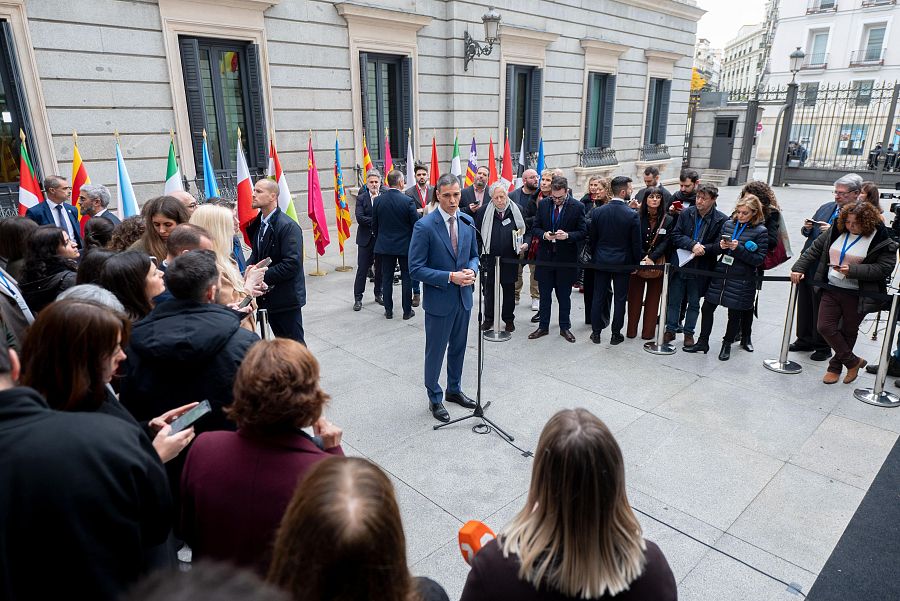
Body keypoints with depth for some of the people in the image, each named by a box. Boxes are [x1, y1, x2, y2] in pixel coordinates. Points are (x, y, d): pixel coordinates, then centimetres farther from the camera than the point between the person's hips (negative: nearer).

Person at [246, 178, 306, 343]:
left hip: (286, 298, -8)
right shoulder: (258, 224, 10)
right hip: (267, 297, 8)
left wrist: (262, 277, -22)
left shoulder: (288, 226, -17)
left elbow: (292, 264, -23)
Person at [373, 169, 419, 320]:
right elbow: (416, 224, -9)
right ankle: (407, 311, 13)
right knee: (407, 278, 7)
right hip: (405, 245, -3)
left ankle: (388, 310, 16)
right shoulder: (408, 201, -13)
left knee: (387, 278, 10)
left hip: (385, 245, 3)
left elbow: (374, 225, 5)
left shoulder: (378, 200, -3)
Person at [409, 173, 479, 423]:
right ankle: (435, 398, 28)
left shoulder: (467, 221, 2)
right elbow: (416, 269, -17)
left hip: (463, 298, 6)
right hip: (439, 300, -6)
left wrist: (472, 271, -10)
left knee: (458, 348, 20)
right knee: (436, 351, 9)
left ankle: (454, 390, 41)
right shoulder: (424, 226, -17)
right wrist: (450, 277, -23)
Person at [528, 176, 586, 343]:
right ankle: (543, 326, 24)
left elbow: (583, 233, -6)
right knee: (544, 295, 11)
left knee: (564, 296, 10)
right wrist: (544, 234, -14)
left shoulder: (577, 207, -6)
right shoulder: (543, 205, 2)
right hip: (545, 256, 3)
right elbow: (535, 228, 7)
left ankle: (565, 327, 24)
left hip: (566, 258, -2)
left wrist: (567, 235, -23)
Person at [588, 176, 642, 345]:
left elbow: (592, 238, 2)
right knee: (620, 299, 9)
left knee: (598, 298, 11)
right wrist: (636, 262, 5)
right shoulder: (633, 215, -14)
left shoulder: (597, 212, -6)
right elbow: (636, 243, -9)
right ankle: (616, 334, 16)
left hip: (601, 261, 3)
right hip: (623, 262, -2)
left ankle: (596, 333, 18)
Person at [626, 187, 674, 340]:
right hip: (637, 262, -1)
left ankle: (648, 332, 15)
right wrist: (643, 258, -16)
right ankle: (631, 330, 13)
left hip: (657, 263, 1)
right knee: (634, 297, 6)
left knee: (653, 298, 7)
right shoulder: (637, 217, -4)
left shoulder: (668, 220, -1)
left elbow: (665, 243, -5)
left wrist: (651, 258, -17)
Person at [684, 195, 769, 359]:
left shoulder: (761, 231, -7)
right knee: (707, 307, 7)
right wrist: (721, 246, -11)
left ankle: (727, 345, 28)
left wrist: (738, 248, -21)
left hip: (740, 281, -4)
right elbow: (715, 250, 11)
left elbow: (759, 259, -12)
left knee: (735, 314, 9)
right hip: (720, 275, 4)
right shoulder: (728, 224, 4)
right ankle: (703, 342, 21)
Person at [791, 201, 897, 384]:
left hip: (857, 295, -4)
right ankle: (853, 362, 14)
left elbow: (884, 268, -14)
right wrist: (799, 268, 1)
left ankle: (835, 367, 27)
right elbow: (814, 250, 11)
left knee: (848, 332, 8)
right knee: (825, 327, -3)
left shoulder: (880, 240, -8)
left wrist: (852, 270, -25)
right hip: (831, 290, 4)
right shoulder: (836, 231, 4)